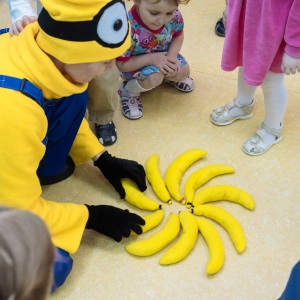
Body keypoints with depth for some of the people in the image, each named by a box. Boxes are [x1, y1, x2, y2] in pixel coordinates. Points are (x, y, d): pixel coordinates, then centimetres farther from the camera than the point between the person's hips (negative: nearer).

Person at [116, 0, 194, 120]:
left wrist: (172, 56, -21)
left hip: (163, 56, 5)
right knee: (154, 78, -31)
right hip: (136, 65, -5)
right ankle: (129, 91, 0)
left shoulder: (174, 15, -27)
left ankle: (167, 76, 26)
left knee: (183, 72, -9)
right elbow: (121, 64, -28)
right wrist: (151, 58, -35)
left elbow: (178, 36, -3)